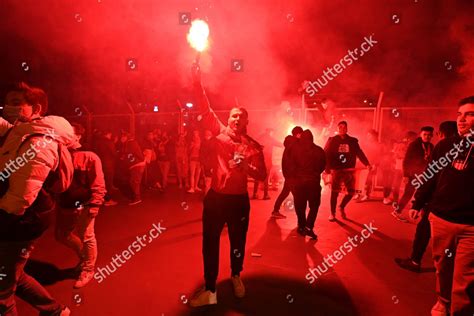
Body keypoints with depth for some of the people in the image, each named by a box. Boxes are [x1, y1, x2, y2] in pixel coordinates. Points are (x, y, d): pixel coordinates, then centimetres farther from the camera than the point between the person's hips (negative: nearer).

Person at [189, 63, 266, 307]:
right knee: (210, 243, 6)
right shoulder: (219, 132, 1)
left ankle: (236, 276, 44)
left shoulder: (253, 146, -1)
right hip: (215, 196, 1)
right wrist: (197, 84, -16)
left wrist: (244, 165, -21)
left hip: (239, 199, 0)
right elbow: (206, 109, -6)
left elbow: (262, 175, -4)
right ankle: (210, 290, 21)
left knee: (238, 241, 15)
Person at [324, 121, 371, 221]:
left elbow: (359, 153, 2)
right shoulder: (332, 140, 0)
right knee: (334, 192, -2)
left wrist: (367, 164, -11)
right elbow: (326, 154, -7)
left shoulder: (353, 141, 7)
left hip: (349, 170, 3)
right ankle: (332, 213, 14)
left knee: (351, 191, 4)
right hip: (336, 170, -2)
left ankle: (342, 207, 31)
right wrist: (327, 168, -17)